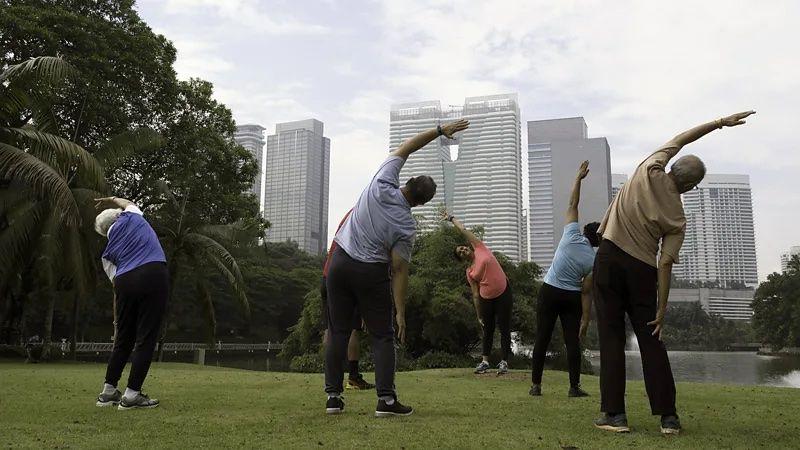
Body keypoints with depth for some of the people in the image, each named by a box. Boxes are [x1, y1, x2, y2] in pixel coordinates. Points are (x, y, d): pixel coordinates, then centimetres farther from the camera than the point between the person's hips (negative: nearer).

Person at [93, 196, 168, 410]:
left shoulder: (108, 253, 23)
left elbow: (115, 285, 18)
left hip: (125, 281, 4)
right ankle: (132, 395, 3)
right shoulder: (131, 217, 19)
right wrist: (110, 199, 58)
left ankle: (108, 392, 27)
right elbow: (127, 203, 45)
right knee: (146, 338, 1)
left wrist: (117, 320, 24)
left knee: (123, 339, 18)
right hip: (154, 275, -4)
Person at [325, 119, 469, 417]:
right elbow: (399, 271, -12)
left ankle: (333, 396, 10)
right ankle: (386, 399, 0)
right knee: (382, 336, 6)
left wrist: (439, 131, 7)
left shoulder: (382, 183, -8)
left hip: (340, 262, 4)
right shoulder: (406, 227, -12)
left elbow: (405, 147, 3)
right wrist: (401, 312, -6)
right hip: (371, 272, -4)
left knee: (339, 332, 8)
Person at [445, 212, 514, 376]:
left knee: (504, 329, 0)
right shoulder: (469, 273, 4)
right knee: (488, 330, 10)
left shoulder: (480, 248, -1)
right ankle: (484, 361, 17)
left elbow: (463, 230, -1)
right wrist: (479, 315, 4)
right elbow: (475, 295, 5)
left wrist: (452, 218, 10)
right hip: (486, 299, 3)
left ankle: (504, 362, 3)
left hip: (503, 293, -3)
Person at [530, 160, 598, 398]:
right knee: (572, 341, 5)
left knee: (542, 339, 4)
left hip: (549, 292, 1)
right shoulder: (593, 260, -5)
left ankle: (536, 385, 7)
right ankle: (574, 387, 4)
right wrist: (585, 318, -3)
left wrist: (579, 178, 3)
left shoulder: (571, 236, -6)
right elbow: (586, 292, -7)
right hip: (571, 297, 0)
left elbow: (572, 205, 0)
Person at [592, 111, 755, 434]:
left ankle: (615, 413, -2)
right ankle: (668, 416, 10)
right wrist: (661, 311, 0)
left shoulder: (650, 171, 0)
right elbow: (665, 265, -5)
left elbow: (678, 139, 16)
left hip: (610, 257, 0)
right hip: (642, 270, 1)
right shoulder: (678, 219, 0)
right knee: (651, 341, 9)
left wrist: (719, 123, 21)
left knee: (611, 337, -1)